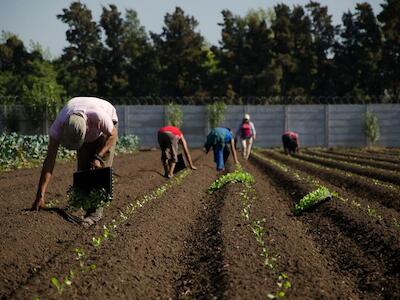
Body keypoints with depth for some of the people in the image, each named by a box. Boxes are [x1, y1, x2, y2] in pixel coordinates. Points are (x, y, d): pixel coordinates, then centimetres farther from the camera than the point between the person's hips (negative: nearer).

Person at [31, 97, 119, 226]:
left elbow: (112, 135, -22)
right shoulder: (59, 124, -37)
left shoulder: (99, 116, -46)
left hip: (105, 131, -3)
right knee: (83, 169, -7)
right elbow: (49, 160, -36)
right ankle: (88, 207, 6)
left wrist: (98, 157, -33)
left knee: (101, 168, -17)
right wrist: (40, 196, -40)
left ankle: (95, 212, -16)